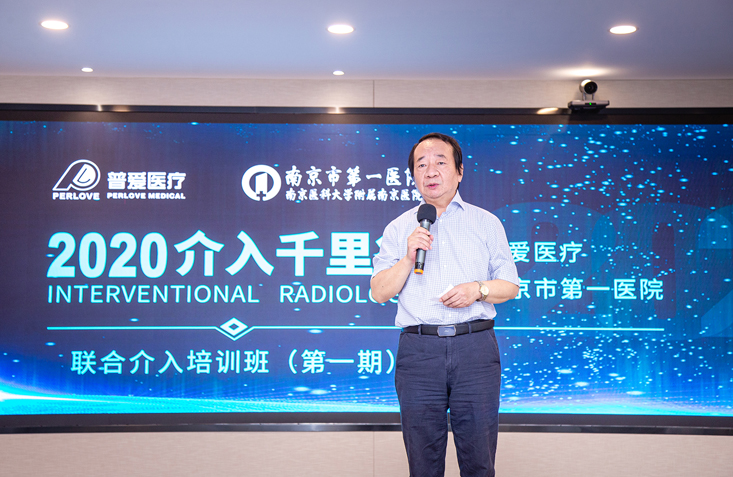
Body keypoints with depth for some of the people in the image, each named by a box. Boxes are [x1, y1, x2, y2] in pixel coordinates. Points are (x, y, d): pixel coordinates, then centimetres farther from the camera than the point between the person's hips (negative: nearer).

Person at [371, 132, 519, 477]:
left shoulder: (486, 223, 12)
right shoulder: (398, 228, 13)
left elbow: (511, 286, 11)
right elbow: (379, 292, 7)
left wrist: (479, 289, -9)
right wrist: (408, 258, -8)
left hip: (476, 347, 0)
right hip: (418, 351, 1)